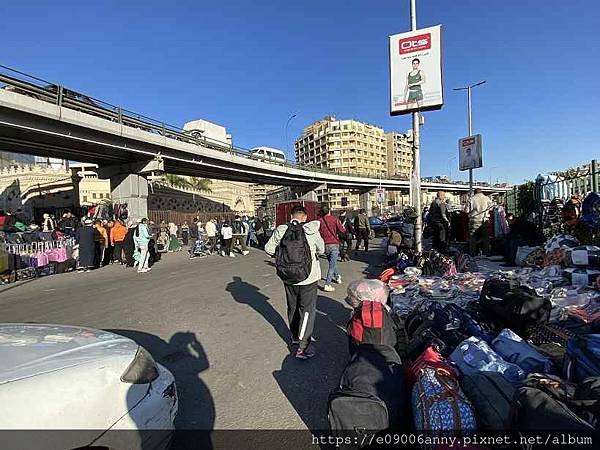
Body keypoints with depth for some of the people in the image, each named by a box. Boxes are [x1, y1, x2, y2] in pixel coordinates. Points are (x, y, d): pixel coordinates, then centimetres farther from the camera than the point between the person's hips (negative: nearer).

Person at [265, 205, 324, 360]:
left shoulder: (281, 231, -9)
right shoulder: (312, 230, -12)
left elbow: (268, 248, 0)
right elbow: (321, 250, 1)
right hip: (308, 277, -3)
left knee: (293, 307, 20)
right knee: (307, 309, 6)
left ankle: (295, 337, 38)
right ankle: (303, 346, 3)